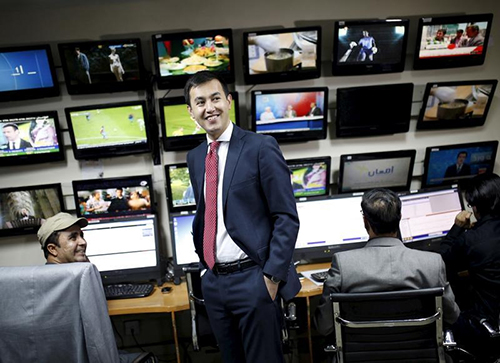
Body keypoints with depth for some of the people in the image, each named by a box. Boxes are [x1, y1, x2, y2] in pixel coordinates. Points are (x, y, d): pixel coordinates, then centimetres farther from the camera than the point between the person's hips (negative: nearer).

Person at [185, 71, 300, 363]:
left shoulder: (261, 147, -10)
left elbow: (287, 217, -12)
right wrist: (204, 265, 14)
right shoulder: (195, 157, 9)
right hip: (213, 282, 6)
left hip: (252, 280, -6)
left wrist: (273, 275, -15)